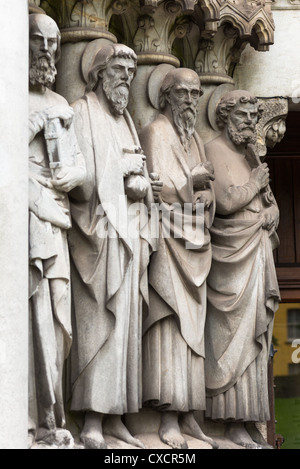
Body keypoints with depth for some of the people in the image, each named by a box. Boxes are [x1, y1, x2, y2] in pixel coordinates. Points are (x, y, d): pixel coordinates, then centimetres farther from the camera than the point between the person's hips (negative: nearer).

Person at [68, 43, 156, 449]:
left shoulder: (127, 121, 23)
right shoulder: (82, 114, 0)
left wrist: (140, 184, 3)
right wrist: (121, 167, -7)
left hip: (129, 233, 8)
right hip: (98, 231, -8)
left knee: (125, 323, 4)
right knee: (98, 321, -13)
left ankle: (114, 416, 7)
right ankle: (93, 420, -14)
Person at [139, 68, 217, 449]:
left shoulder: (195, 140, 21)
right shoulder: (155, 134, -1)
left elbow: (207, 192, 18)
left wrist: (205, 195, -1)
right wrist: (193, 183, -8)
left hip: (193, 244, 7)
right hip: (166, 239, -7)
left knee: (192, 326, 3)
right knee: (169, 324, -14)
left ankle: (188, 417, 5)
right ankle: (169, 419, -16)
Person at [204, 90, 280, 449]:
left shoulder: (250, 155, 20)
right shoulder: (214, 150, -5)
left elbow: (270, 203, 20)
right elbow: (225, 200, -18)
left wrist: (270, 214, -2)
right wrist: (256, 183, -4)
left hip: (257, 254, 8)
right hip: (231, 255, -8)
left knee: (254, 335, 6)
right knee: (233, 334, -9)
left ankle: (250, 422, 9)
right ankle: (233, 423, -8)